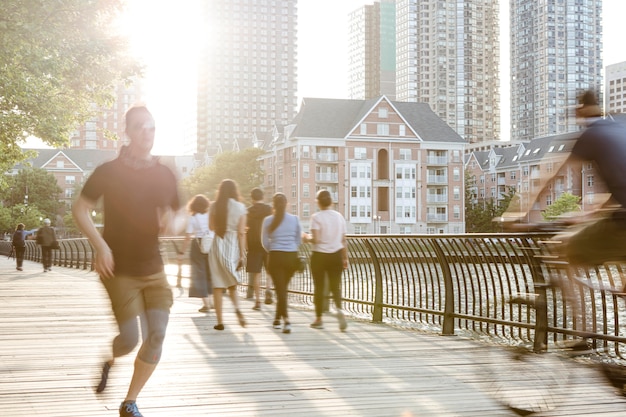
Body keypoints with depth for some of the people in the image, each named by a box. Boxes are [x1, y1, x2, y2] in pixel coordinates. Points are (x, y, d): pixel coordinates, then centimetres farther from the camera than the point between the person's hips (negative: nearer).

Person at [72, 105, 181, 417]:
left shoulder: (165, 176, 5)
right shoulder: (109, 172, -7)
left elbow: (174, 218, 16)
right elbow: (80, 209, -2)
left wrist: (168, 222, -9)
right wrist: (100, 245, -15)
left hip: (153, 270, 4)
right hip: (119, 270, -4)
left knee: (157, 335, -6)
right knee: (131, 339, -10)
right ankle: (110, 361, 29)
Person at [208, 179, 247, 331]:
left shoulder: (215, 206, -1)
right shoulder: (240, 207, -4)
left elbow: (211, 227, 8)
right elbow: (241, 233, -6)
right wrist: (242, 254, -4)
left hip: (218, 246, 0)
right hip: (234, 248, 0)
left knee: (218, 286, 6)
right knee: (232, 284, 17)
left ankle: (220, 321, 5)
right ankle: (237, 308, -10)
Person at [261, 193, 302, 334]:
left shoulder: (268, 220, -3)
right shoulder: (295, 219, 1)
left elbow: (265, 242, 1)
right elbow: (298, 239, 7)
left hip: (276, 257, -2)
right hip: (292, 257, 3)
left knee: (280, 289, -2)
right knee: (283, 288, 18)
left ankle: (286, 319, -20)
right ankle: (278, 318, 28)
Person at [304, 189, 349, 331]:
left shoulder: (316, 217, -9)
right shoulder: (339, 216, 5)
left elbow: (315, 239, -17)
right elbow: (343, 241, 5)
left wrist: (307, 238, 4)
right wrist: (345, 258, 12)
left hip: (320, 255, -3)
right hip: (336, 255, 3)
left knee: (319, 287, 8)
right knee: (335, 286, 8)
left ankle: (319, 319, 16)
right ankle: (339, 309, -20)